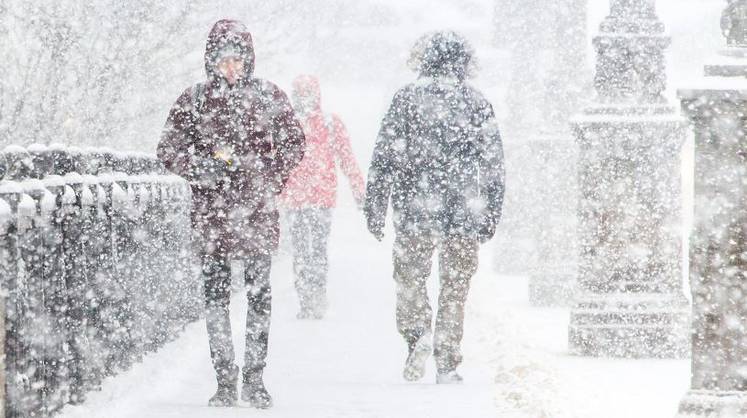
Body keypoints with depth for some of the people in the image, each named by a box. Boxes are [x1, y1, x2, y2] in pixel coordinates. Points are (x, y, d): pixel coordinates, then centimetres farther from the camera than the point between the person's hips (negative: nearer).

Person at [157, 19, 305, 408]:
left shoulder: (269, 96, 6)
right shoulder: (194, 99, 6)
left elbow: (294, 142, 12)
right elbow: (168, 149, 8)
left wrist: (271, 179, -1)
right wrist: (203, 166, -8)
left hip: (258, 211, 0)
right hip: (211, 211, 0)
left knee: (259, 293, -2)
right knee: (215, 296, -1)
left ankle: (254, 376, 6)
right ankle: (225, 379, 4)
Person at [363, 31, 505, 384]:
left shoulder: (408, 98, 0)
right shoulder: (478, 104, 5)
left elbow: (384, 156, -2)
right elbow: (494, 165, 6)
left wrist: (375, 207, 4)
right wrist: (491, 215, 13)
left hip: (415, 211, -1)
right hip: (464, 213, 1)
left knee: (409, 278, 13)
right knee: (455, 288, 9)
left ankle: (417, 332, -12)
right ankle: (447, 364, 7)